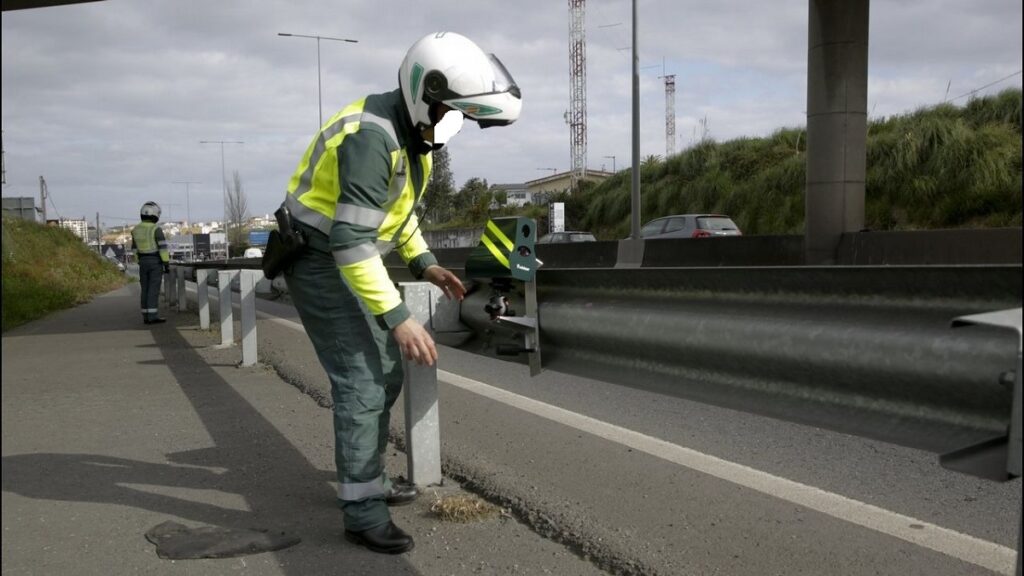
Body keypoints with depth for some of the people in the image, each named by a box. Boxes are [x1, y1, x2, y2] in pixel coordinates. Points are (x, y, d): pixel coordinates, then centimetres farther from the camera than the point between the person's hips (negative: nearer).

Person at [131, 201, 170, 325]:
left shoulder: (136, 229, 5)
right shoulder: (156, 229, -15)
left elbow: (135, 248, 12)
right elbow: (163, 248, -17)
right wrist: (167, 264, -12)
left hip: (143, 262, 6)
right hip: (156, 262, -6)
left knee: (146, 290, 9)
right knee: (154, 290, -6)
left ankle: (146, 316, 9)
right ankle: (153, 317, -9)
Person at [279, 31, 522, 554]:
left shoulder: (411, 131, 3)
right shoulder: (372, 137, -29)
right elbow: (351, 243, -32)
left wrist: (425, 264, 8)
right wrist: (398, 319, -32)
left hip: (353, 258, 10)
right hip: (322, 262, -10)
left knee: (385, 375, 14)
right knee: (361, 383, -10)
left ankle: (368, 480, 29)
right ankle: (362, 511, -1)